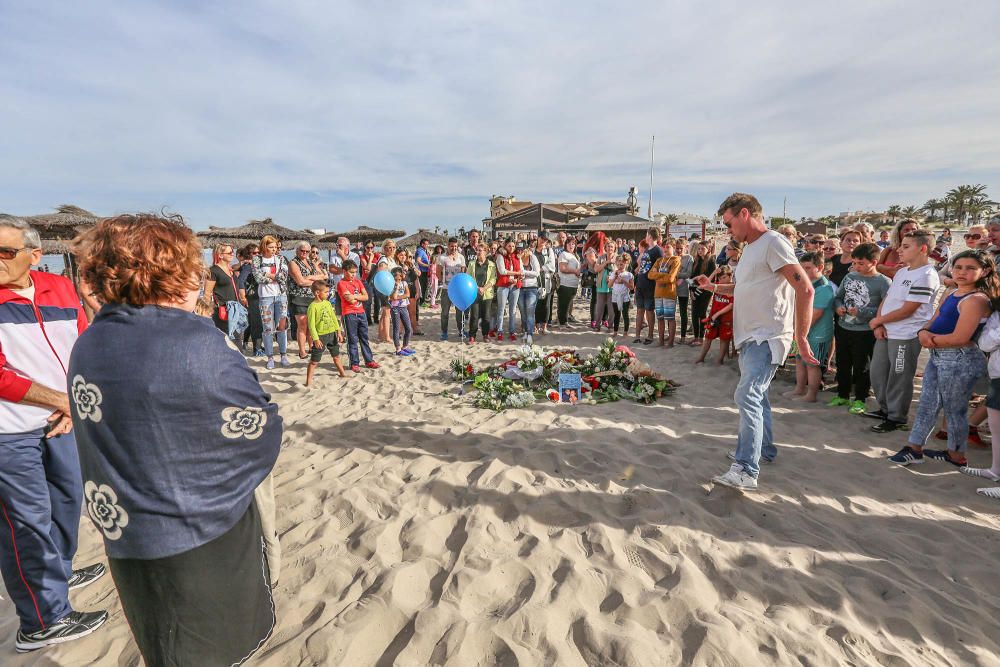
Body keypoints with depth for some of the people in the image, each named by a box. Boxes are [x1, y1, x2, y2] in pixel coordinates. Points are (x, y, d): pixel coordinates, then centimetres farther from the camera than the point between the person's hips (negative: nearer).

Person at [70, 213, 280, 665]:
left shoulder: (87, 345, -4)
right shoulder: (198, 343, -25)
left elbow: (114, 440, 5)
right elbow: (262, 436, -16)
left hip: (124, 537, 6)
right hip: (205, 541, -6)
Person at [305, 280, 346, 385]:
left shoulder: (328, 303, 5)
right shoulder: (313, 306, -15)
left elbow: (334, 318, 13)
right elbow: (311, 324, -17)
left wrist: (339, 332, 11)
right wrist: (316, 339, -21)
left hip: (332, 334, 7)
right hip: (321, 336, -7)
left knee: (336, 356, 22)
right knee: (314, 361, -1)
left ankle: (342, 373, 38)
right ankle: (308, 381, 5)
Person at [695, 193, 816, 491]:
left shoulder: (773, 243, -14)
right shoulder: (750, 249, 17)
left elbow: (805, 289, -20)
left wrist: (801, 337, -20)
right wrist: (713, 287, 17)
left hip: (767, 338, -10)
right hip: (750, 338, 10)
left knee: (748, 397, -16)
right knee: (756, 396, 19)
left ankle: (746, 470, -13)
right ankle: (764, 448, 36)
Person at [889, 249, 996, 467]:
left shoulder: (976, 300, -18)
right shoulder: (950, 294, 9)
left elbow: (959, 338, -24)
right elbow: (932, 324, 8)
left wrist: (931, 339, -10)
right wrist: (924, 333, -14)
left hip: (960, 361, -8)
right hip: (938, 357, 8)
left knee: (954, 410, 8)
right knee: (927, 404, 13)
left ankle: (956, 455, 26)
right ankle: (914, 449, 22)